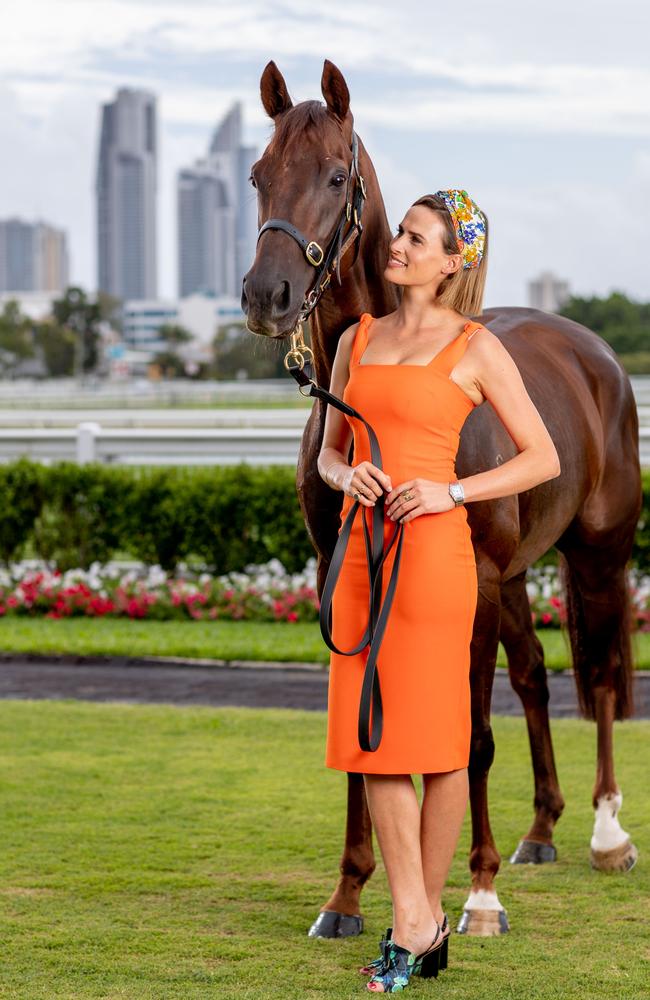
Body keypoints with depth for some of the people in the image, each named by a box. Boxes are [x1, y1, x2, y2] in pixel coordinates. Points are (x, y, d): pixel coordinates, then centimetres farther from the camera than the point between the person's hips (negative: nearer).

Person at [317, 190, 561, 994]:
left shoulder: (476, 349, 0)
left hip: (432, 547, -5)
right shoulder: (357, 341, 14)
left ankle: (424, 914, 13)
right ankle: (415, 925, 8)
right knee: (371, 732, 2)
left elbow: (543, 457, 0)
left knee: (435, 734, 0)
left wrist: (450, 492, -11)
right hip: (360, 546, 5)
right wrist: (348, 476, -4)